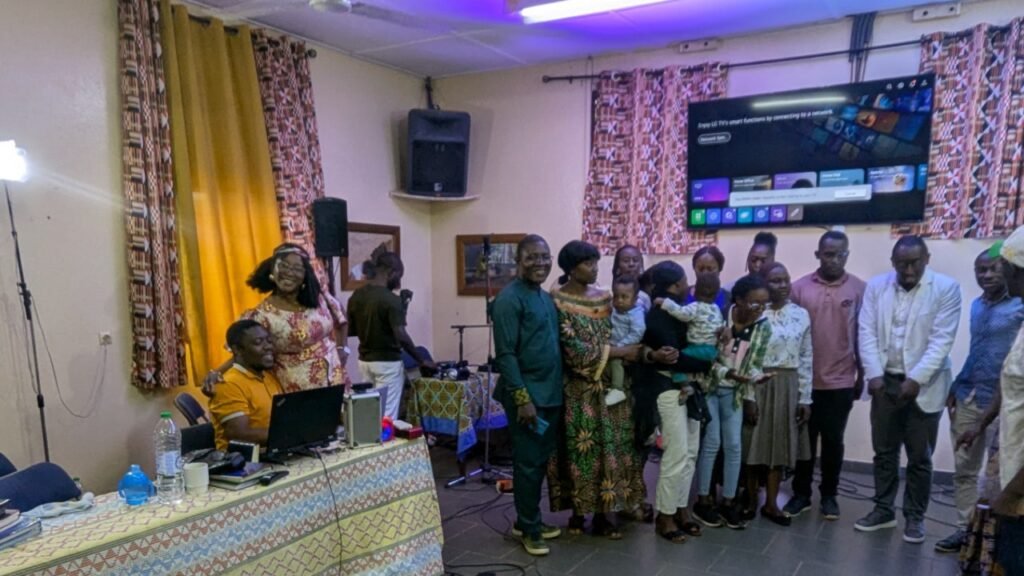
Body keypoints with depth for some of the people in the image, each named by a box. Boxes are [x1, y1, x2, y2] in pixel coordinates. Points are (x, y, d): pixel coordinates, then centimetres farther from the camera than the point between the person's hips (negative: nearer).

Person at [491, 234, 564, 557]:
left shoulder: (546, 297, 11)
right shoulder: (510, 298, -15)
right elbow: (505, 354, -18)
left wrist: (556, 388, 14)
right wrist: (522, 398, -21)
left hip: (551, 393, 8)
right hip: (527, 395, -8)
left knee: (541, 461, 16)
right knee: (528, 463, 3)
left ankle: (528, 520, 30)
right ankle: (528, 528, 18)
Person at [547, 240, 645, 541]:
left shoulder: (604, 298, 9)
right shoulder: (557, 301, -11)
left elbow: (614, 337, 14)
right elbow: (573, 347, -17)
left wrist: (631, 351, -7)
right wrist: (621, 352, -15)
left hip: (607, 385, 5)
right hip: (577, 388, -5)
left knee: (609, 445, 6)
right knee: (578, 447, 1)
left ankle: (604, 512, 16)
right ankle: (577, 511, 17)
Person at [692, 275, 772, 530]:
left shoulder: (764, 328, -6)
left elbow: (754, 363, -3)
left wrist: (757, 376, -25)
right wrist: (727, 373, -28)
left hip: (734, 392, 4)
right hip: (709, 387, -4)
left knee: (734, 446, 4)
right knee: (712, 442, -3)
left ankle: (728, 502, 17)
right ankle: (703, 500, 11)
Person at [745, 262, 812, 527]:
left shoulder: (801, 314, 4)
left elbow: (806, 358, 6)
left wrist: (805, 397, 3)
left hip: (788, 387, 4)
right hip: (757, 385, -4)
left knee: (781, 444, 10)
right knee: (753, 443, 4)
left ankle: (771, 503, 23)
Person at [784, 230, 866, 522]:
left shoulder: (860, 289, -2)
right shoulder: (799, 288, -2)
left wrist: (861, 375, 5)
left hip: (841, 380, 0)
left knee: (833, 440, 11)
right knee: (804, 439, 10)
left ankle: (829, 494, 26)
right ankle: (801, 494, 22)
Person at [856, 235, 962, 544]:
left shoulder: (946, 288, -8)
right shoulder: (876, 286, 2)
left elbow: (942, 340, -13)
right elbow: (867, 332, -1)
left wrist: (916, 379, -19)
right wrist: (874, 375, -10)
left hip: (924, 385, -3)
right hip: (885, 382, 3)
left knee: (919, 457, 7)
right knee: (884, 451, 12)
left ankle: (915, 517, 22)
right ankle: (883, 510, 25)